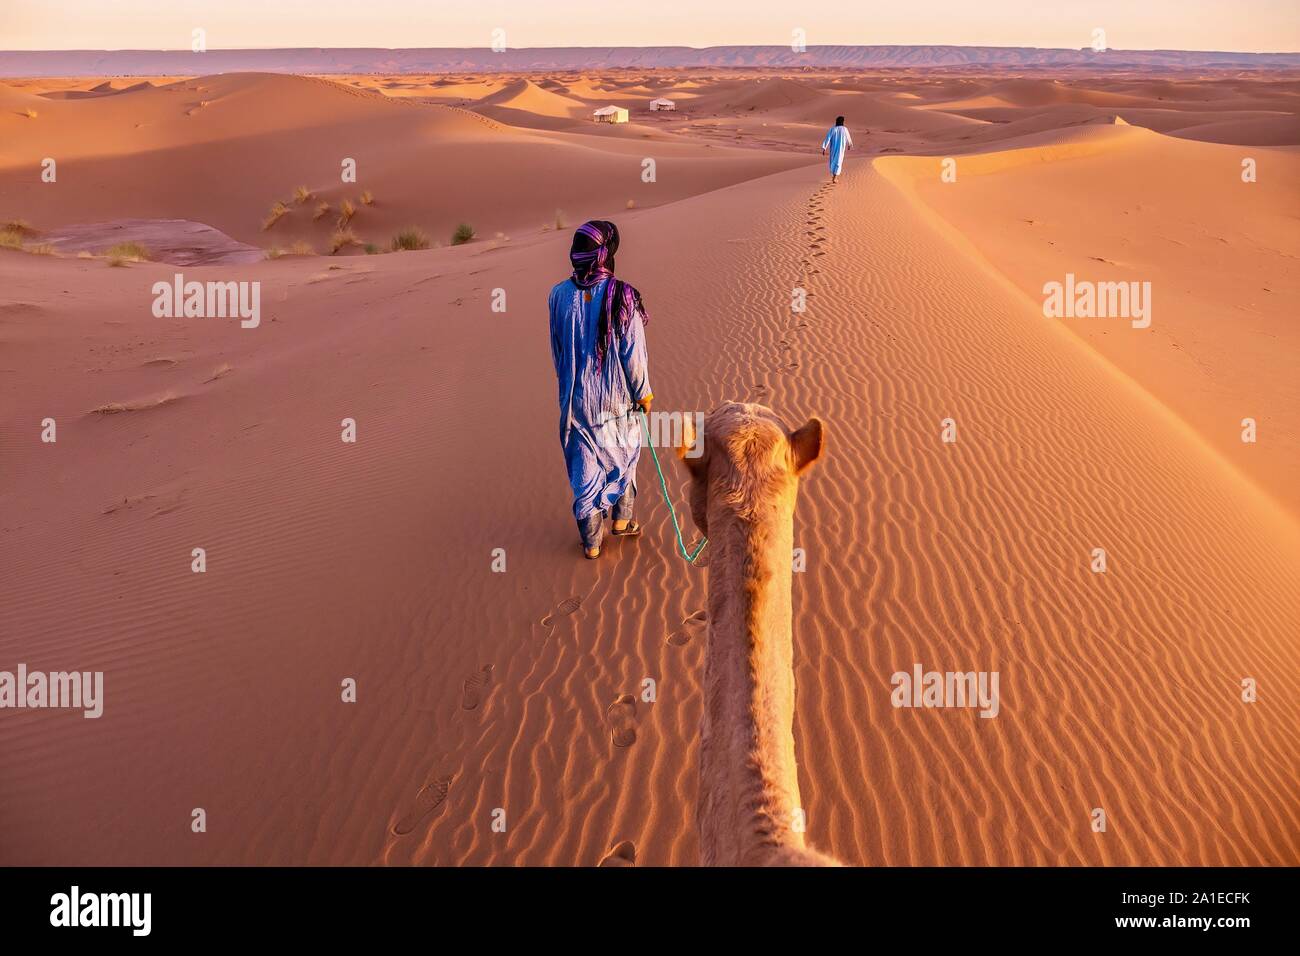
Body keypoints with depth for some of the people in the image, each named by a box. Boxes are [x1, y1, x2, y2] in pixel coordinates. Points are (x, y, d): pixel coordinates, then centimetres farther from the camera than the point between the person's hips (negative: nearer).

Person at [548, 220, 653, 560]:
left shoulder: (560, 295, -8)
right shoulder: (621, 296, -18)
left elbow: (557, 351, 3)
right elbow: (633, 353, -12)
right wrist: (643, 393, 2)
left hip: (577, 399, 2)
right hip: (618, 399, -2)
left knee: (585, 467, 13)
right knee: (622, 459, 22)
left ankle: (591, 541, 22)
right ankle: (621, 521, 37)